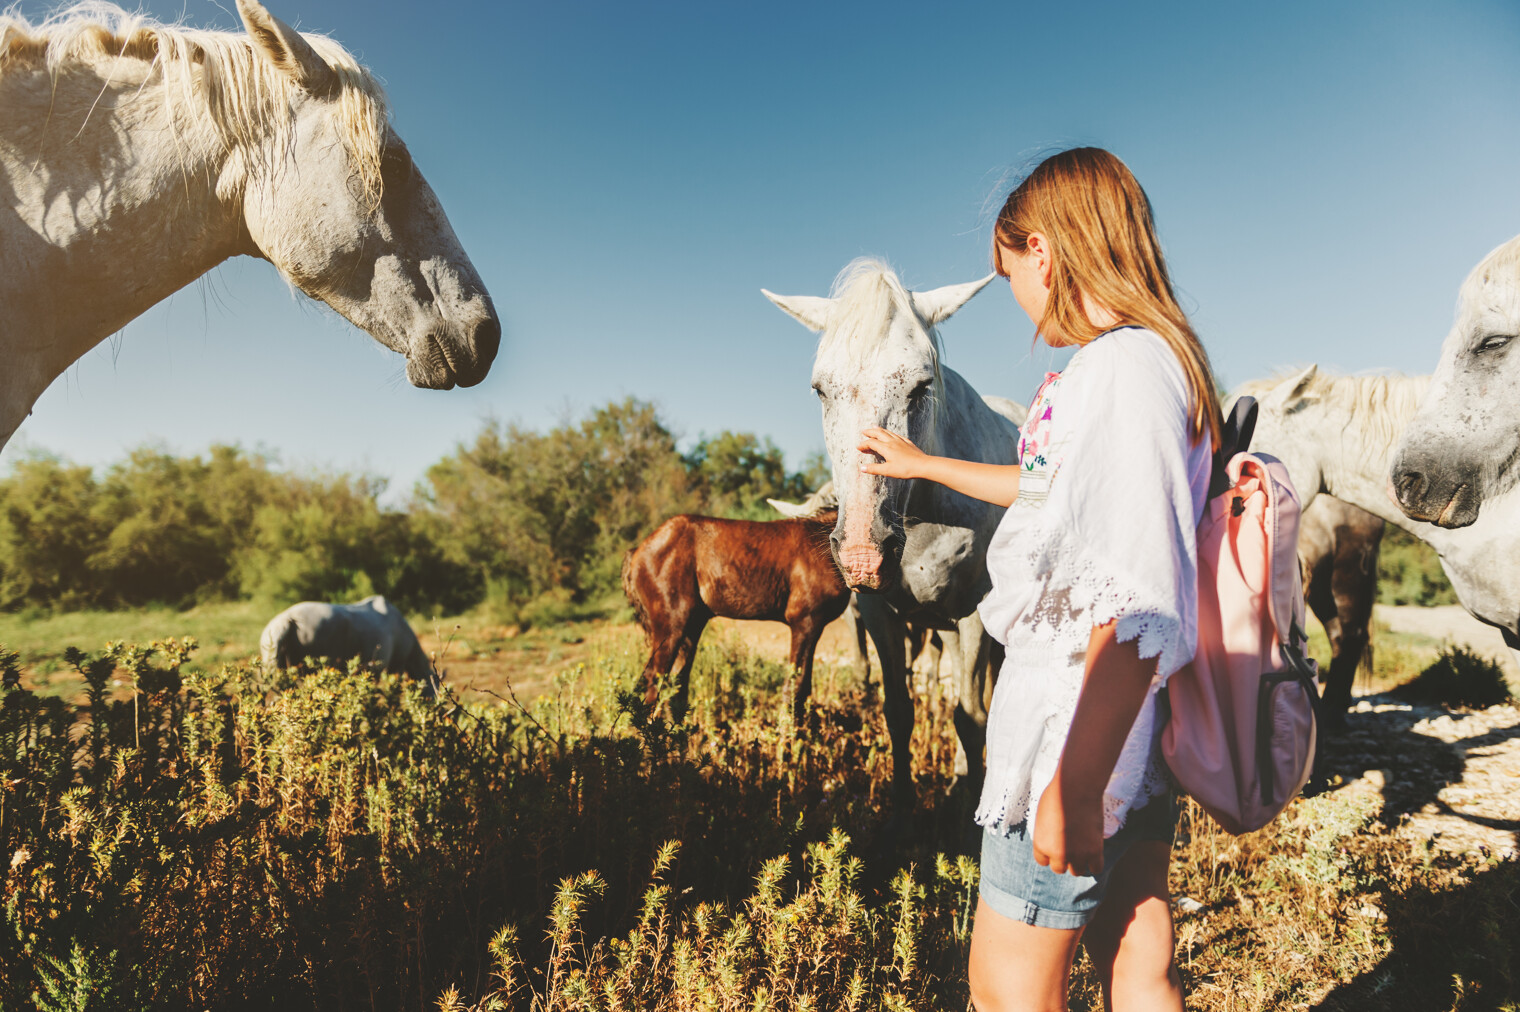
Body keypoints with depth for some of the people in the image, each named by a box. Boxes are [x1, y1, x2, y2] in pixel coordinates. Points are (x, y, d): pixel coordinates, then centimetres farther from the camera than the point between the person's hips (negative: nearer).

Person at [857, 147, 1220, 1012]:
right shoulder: (1157, 360, 13)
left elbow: (1137, 602, -27)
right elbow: (1055, 488, 29)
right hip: (1135, 741, 9)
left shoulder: (1121, 364, -20)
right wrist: (923, 464, 39)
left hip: (1087, 736, -9)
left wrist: (1074, 785, -26)